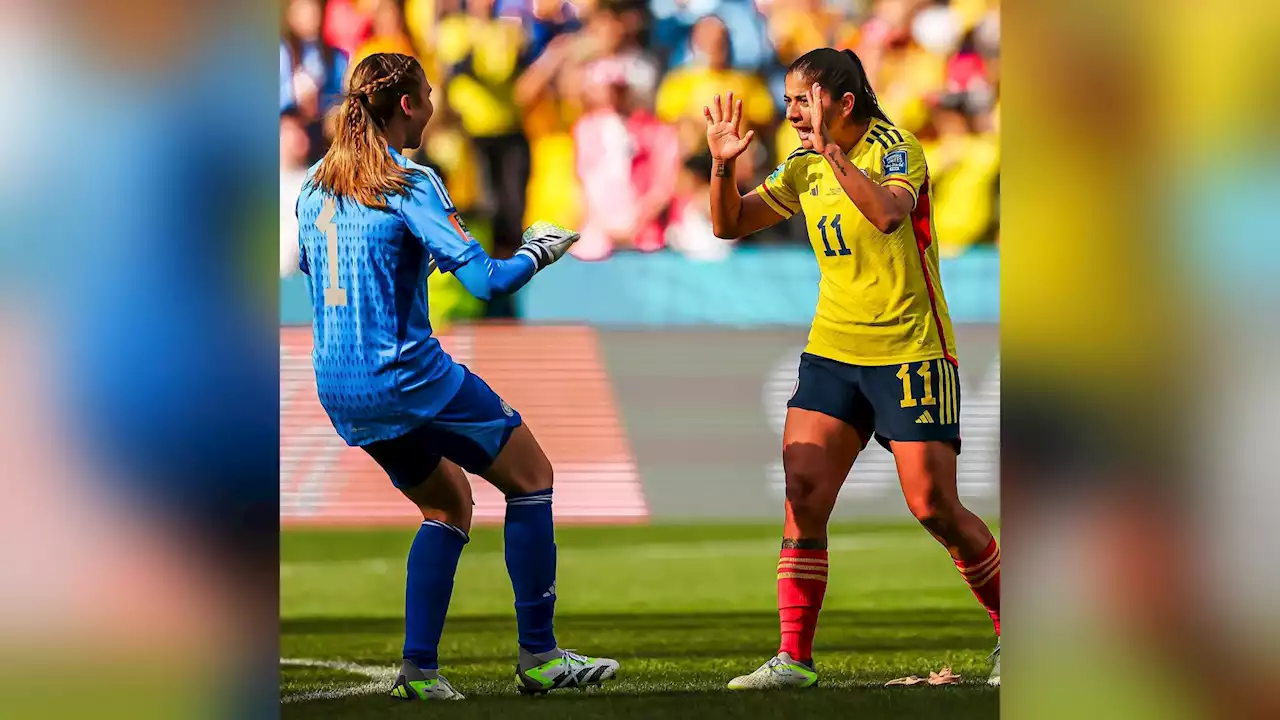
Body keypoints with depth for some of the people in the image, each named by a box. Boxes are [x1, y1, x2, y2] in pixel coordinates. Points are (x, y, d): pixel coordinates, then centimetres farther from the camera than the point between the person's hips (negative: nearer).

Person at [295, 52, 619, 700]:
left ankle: (418, 670, 12)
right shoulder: (410, 185, -14)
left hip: (338, 389, 8)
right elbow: (486, 281, -18)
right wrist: (539, 250, 0)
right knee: (530, 475, 8)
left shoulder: (316, 187, 8)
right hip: (405, 374, -8)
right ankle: (537, 657, 7)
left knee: (449, 503, 23)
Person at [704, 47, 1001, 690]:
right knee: (802, 495, -8)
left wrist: (831, 150, -36)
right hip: (832, 350, 6)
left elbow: (889, 213, -33)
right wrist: (723, 164, -6)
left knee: (935, 509, -7)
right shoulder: (805, 168, 8)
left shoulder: (895, 150, -12)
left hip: (911, 353, -6)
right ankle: (794, 658, -6)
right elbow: (729, 224, 11)